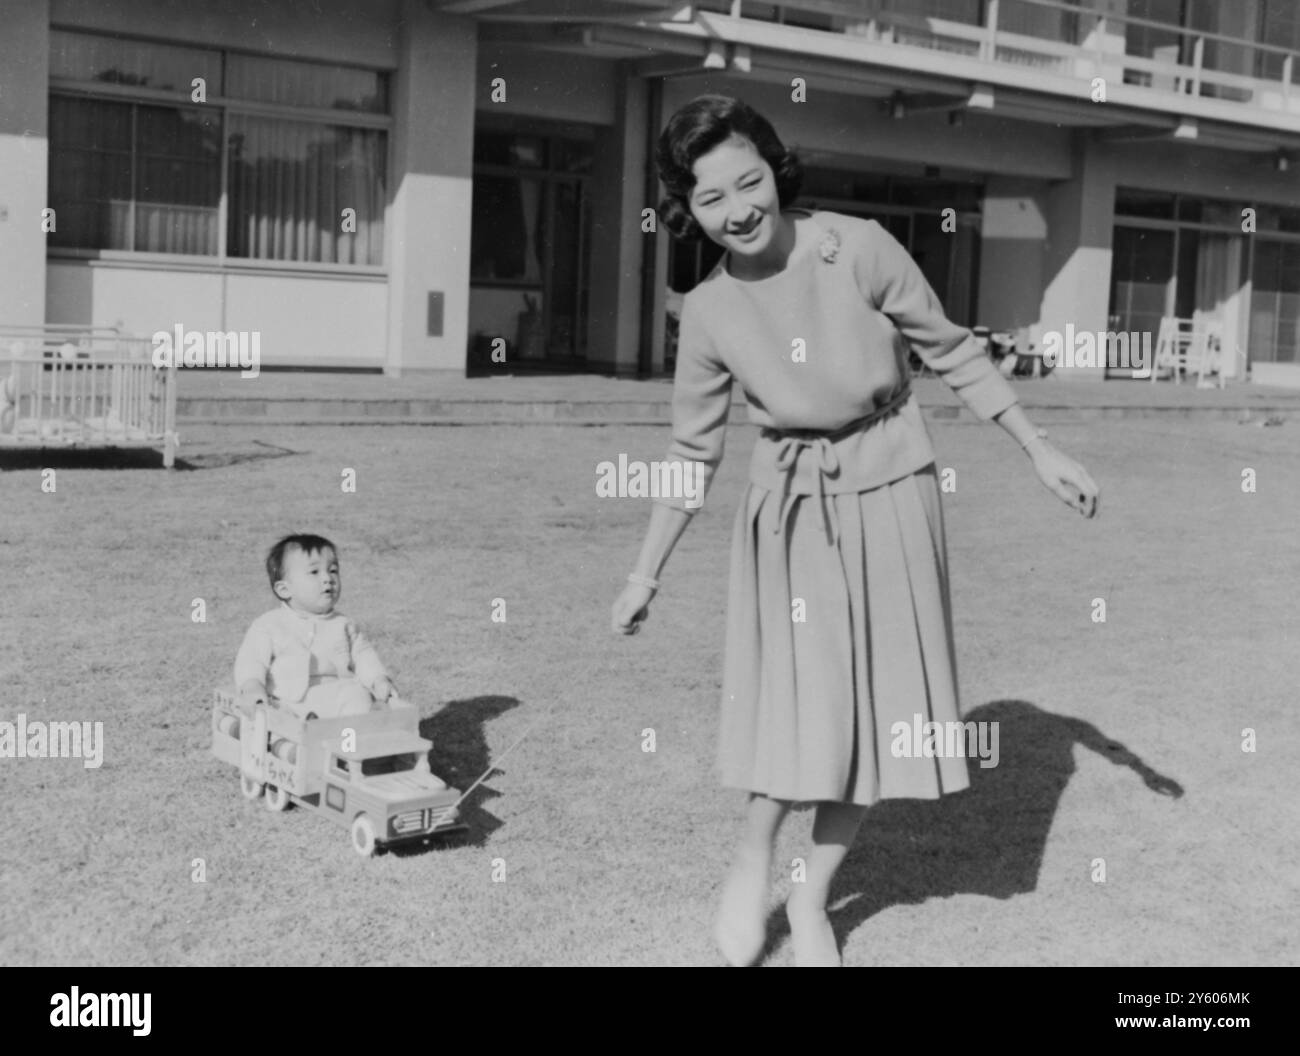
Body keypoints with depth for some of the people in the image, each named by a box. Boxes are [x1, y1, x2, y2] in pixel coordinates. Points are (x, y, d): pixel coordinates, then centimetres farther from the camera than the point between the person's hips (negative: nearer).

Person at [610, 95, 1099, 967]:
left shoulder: (860, 249, -13)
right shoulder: (709, 313, -6)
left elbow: (951, 352, -2)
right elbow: (694, 453, 4)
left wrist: (1041, 451, 0)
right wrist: (646, 576, 7)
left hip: (889, 498, 0)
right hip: (792, 511, 0)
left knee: (877, 715, 4)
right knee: (805, 713, -7)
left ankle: (814, 900, 24)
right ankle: (752, 862, 22)